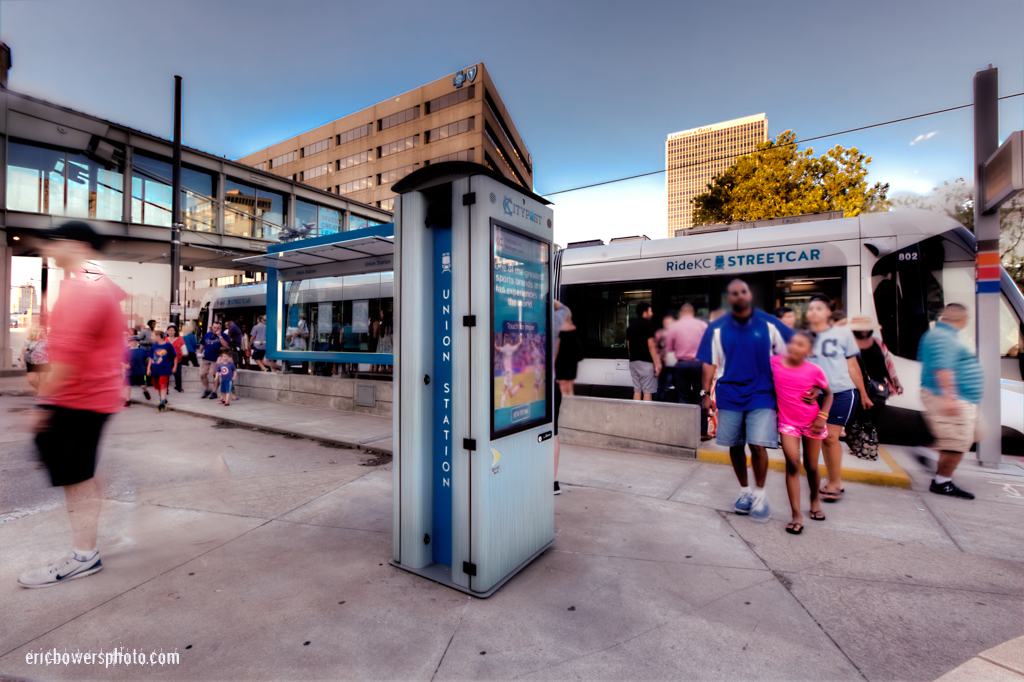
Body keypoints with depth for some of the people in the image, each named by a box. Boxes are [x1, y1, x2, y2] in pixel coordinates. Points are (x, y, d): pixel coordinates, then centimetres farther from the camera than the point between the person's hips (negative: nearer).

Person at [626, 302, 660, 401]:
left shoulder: (630, 326, 14)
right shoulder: (648, 325, -8)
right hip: (646, 362, -7)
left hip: (633, 362, 7)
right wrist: (657, 364, -12)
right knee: (648, 392, -3)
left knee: (637, 390, 10)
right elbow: (651, 346, -14)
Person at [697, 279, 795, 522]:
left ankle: (760, 494, 16)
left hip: (761, 394, -1)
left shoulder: (769, 324, 0)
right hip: (729, 395, 1)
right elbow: (709, 363, 2)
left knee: (758, 445, -8)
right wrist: (705, 393, -3)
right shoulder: (716, 328, 1)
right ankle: (745, 491, 31)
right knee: (735, 446, 9)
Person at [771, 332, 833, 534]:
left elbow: (828, 394, 3)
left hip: (811, 423, 1)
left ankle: (815, 499, 42)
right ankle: (796, 515, -6)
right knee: (792, 464, -13)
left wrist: (822, 416, -8)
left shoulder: (814, 370, -11)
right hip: (788, 422, 0)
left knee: (811, 467, 13)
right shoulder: (775, 362, -10)